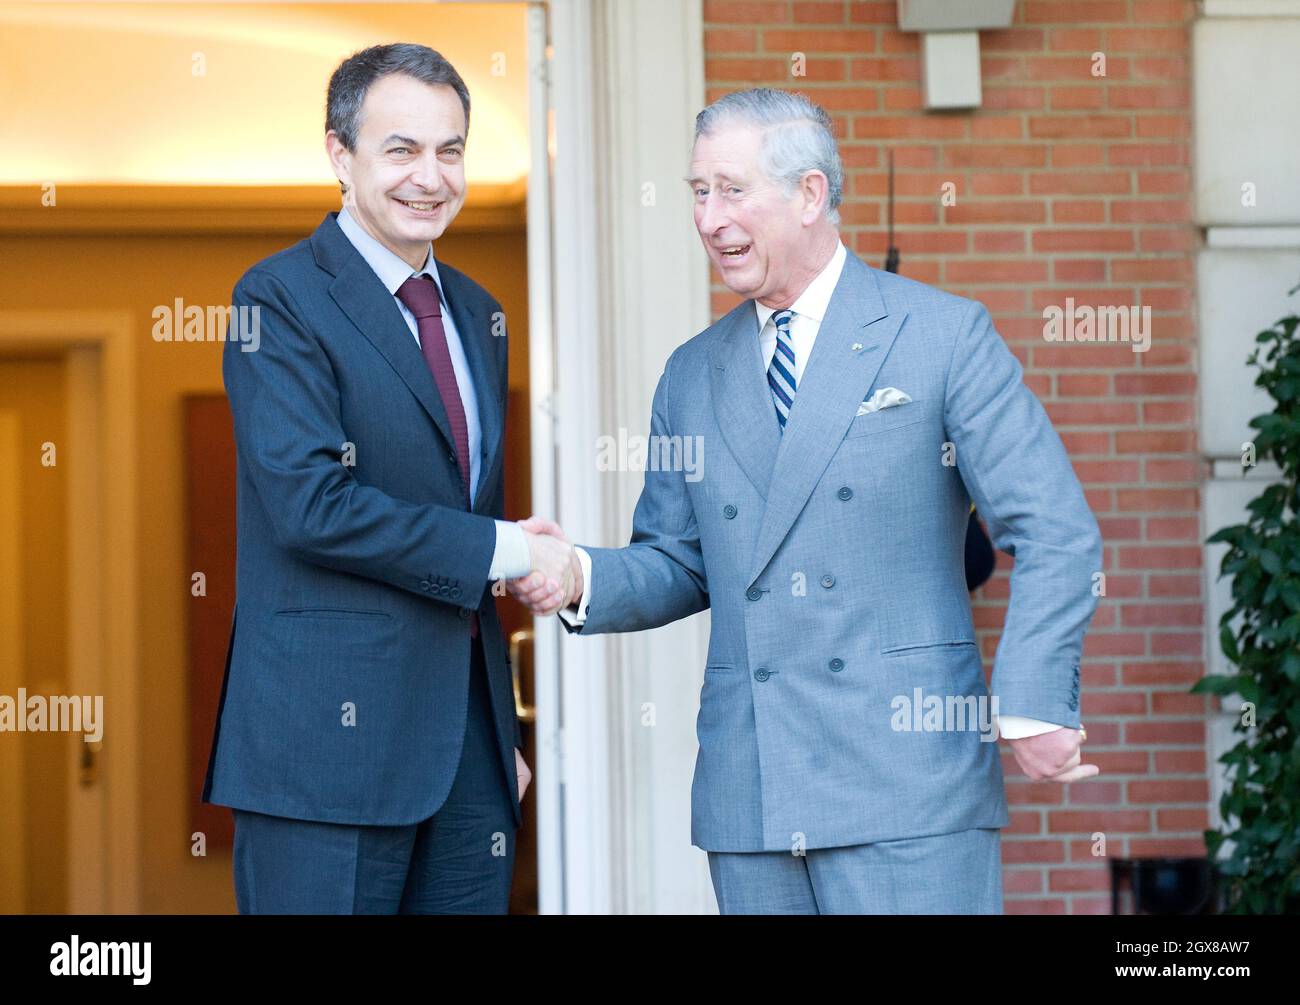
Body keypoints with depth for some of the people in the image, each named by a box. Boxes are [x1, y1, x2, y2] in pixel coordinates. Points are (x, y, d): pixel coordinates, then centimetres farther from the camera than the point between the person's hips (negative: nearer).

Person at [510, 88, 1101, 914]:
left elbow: (1056, 535, -3)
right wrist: (585, 577, -4)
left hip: (910, 782, -4)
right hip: (748, 799, 5)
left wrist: (1033, 706, -13)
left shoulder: (943, 336, 0)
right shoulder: (693, 375, 15)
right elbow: (679, 565, 17)